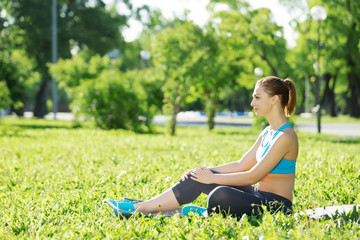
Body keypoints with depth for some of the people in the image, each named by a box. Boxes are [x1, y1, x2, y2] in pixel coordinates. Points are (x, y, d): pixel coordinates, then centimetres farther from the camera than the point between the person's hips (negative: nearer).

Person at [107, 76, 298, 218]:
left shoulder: (286, 137, -17)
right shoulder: (267, 133, 14)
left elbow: (253, 176, -18)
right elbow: (241, 165, 16)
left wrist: (212, 178, -13)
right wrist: (207, 172, 6)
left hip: (276, 206, -9)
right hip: (259, 196, 9)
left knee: (221, 194, -36)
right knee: (200, 177, -2)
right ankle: (142, 206, -3)